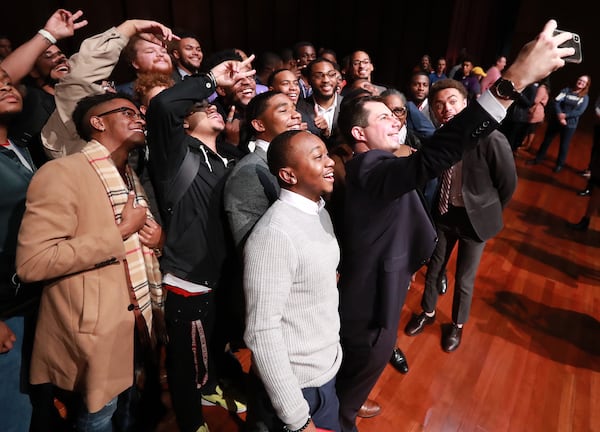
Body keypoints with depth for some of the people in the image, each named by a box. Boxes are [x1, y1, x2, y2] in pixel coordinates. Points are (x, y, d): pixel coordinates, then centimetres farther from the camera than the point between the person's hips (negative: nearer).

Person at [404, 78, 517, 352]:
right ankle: (427, 312, 47)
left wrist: (486, 213, -1)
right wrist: (433, 206, 4)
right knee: (434, 268, 20)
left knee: (464, 280, 14)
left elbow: (508, 183, -11)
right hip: (443, 214, 4)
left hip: (474, 218, -3)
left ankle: (457, 325, 42)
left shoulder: (491, 139, -25)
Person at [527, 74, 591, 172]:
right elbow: (556, 102, -9)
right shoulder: (566, 90, 2)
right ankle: (538, 159, 22)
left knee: (564, 145, 7)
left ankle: (560, 164, 20)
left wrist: (565, 115, -21)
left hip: (570, 125, -1)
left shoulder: (585, 97, 1)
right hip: (556, 120, 1)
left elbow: (580, 111, -10)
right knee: (547, 140, 9)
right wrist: (559, 115, -22)